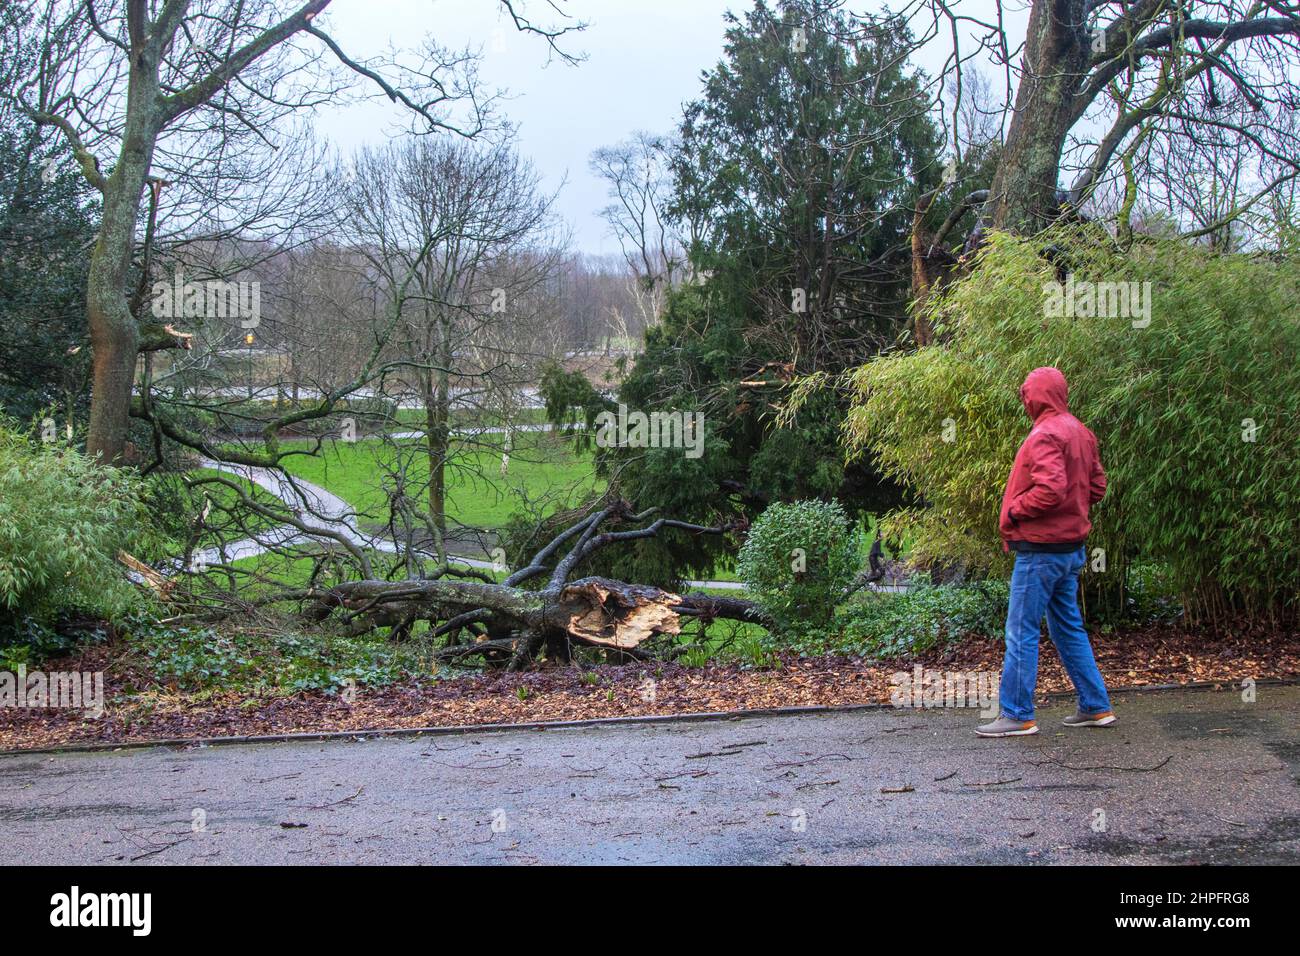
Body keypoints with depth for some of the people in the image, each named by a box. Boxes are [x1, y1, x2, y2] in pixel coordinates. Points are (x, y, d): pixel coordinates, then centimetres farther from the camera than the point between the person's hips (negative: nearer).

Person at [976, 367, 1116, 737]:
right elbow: (1096, 485, 18)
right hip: (1072, 546, 10)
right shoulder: (1079, 431, 14)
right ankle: (1096, 707, 21)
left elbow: (1050, 489, -28)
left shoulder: (1046, 434, -17)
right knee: (1068, 627, 17)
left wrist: (1012, 512, -15)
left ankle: (1017, 715, 0)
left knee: (1021, 631, -4)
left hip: (1041, 549, -10)